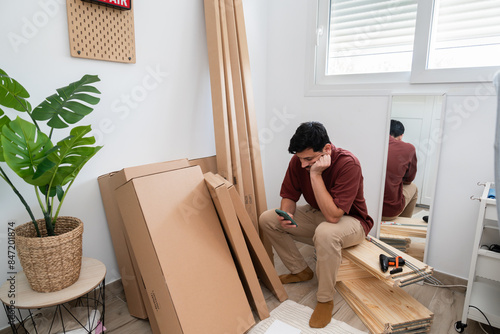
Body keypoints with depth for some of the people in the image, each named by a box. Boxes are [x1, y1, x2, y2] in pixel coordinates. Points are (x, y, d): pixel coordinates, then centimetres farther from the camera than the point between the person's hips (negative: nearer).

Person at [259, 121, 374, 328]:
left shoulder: (348, 164, -30)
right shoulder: (298, 161, -12)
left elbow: (333, 215, -35)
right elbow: (289, 196, -1)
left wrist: (316, 174, -37)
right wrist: (286, 214, -23)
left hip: (350, 220, -6)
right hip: (316, 214, 6)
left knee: (325, 232, -41)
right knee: (267, 219, -6)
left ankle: (325, 299, -15)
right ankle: (300, 271, 10)